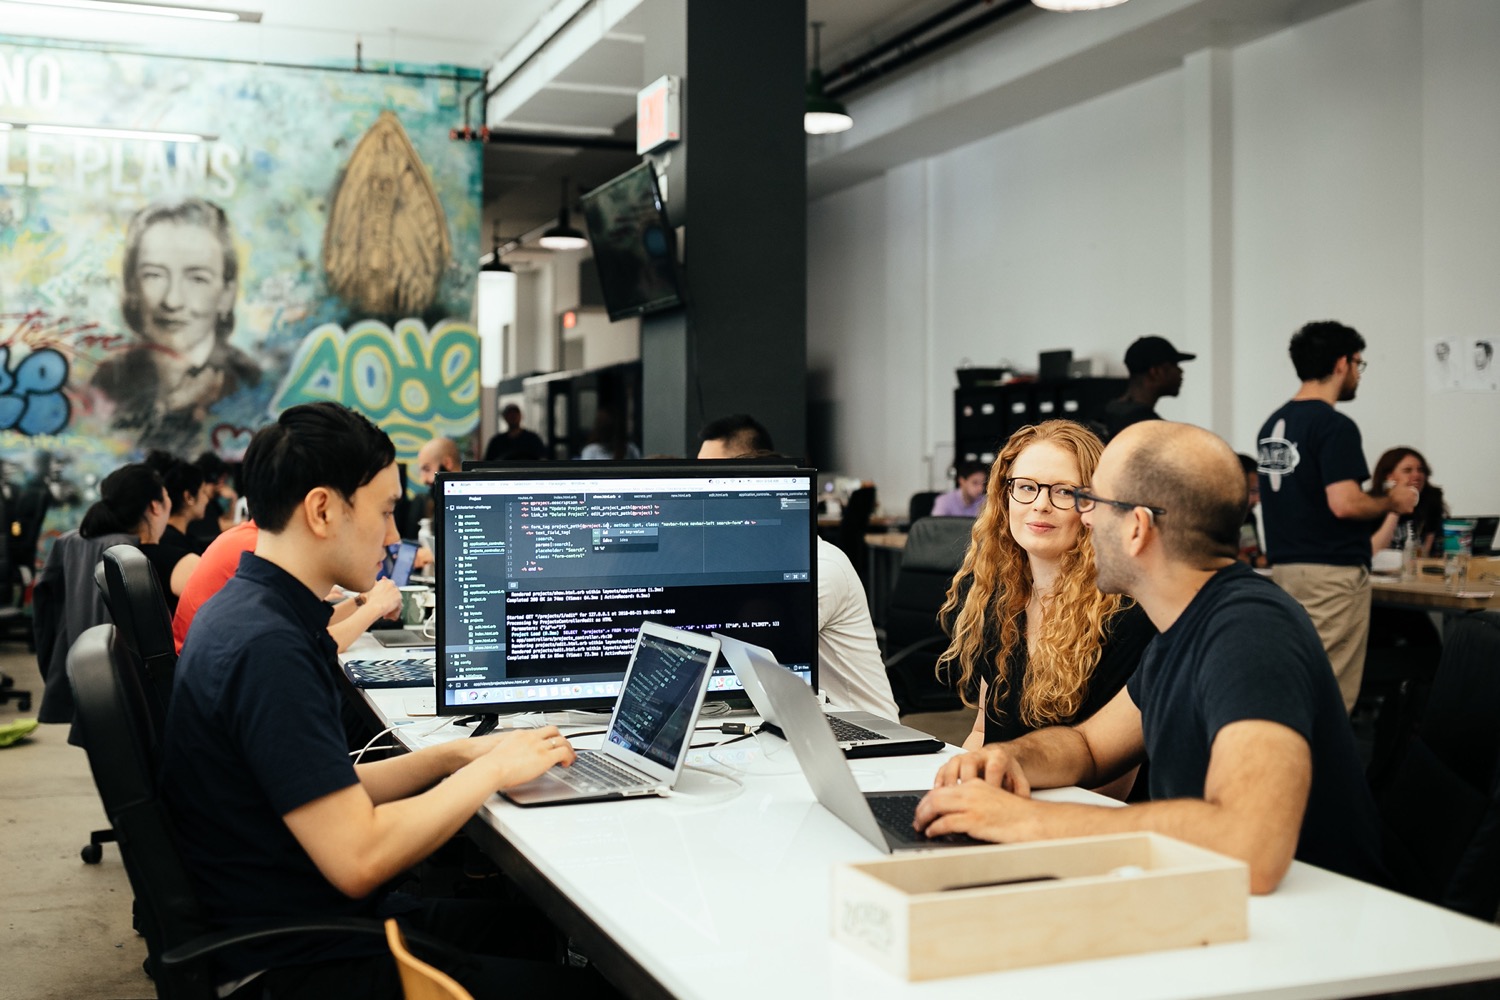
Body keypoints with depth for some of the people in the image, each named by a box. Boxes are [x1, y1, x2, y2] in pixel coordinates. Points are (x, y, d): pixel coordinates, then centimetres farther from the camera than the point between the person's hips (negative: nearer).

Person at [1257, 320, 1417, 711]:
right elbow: (1344, 503, -23)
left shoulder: (1272, 425, 12)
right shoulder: (1334, 426, -15)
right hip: (1332, 573, -9)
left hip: (1284, 568, 9)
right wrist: (1392, 502, -7)